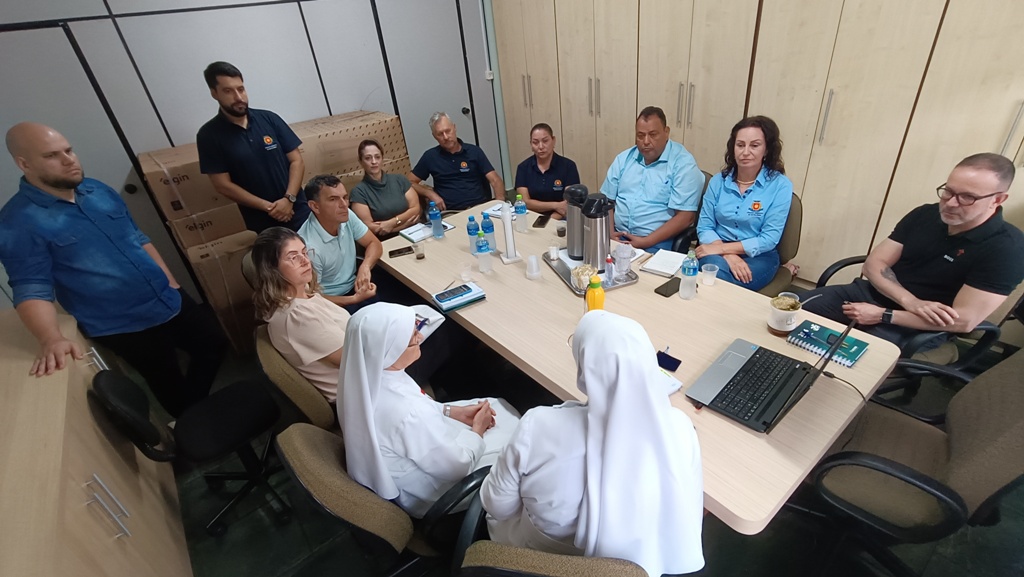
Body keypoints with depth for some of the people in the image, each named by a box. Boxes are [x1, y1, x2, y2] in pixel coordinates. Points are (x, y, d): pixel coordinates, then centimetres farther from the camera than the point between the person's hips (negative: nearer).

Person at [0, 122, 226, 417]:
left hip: (170, 301, 6)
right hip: (124, 327, -6)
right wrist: (51, 339, -33)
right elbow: (31, 288, -17)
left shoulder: (100, 190, 6)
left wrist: (171, 282, 9)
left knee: (216, 344, 16)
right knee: (172, 388, 9)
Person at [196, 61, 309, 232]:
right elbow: (223, 185, -5)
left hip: (298, 212, 1)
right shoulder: (209, 135, -3)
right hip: (261, 222, -1)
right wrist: (268, 207, -13)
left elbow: (297, 161, 0)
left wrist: (289, 199, -14)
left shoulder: (269, 119, 1)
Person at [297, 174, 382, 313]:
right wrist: (355, 299, -26)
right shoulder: (309, 247, -28)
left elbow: (374, 243, 2)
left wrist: (365, 267, -19)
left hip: (354, 285, 6)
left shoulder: (347, 217, -9)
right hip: (333, 302, -6)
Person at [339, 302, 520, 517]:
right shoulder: (404, 415, -42)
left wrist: (455, 411, -4)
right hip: (427, 492, -7)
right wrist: (478, 430, -9)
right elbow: (456, 465, -25)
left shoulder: (367, 376, -19)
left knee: (496, 405, 16)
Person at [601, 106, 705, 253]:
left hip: (658, 242, -4)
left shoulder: (683, 163, -5)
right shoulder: (624, 158, 11)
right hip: (618, 236, 4)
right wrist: (609, 231, -6)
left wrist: (646, 242, -17)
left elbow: (685, 217, -11)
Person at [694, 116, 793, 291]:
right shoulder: (718, 181, 3)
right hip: (719, 252, 2)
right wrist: (728, 256, -19)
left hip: (758, 257, -2)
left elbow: (769, 239, -11)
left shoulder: (780, 185, -5)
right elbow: (704, 227, -1)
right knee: (714, 268, -34)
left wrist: (722, 248, -18)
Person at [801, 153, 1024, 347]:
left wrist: (882, 315, -21)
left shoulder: (1005, 247, -14)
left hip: (918, 328, -5)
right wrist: (910, 302, -19)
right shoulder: (924, 215, 0)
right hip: (871, 293, 5)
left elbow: (963, 321, -21)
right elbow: (873, 264, -2)